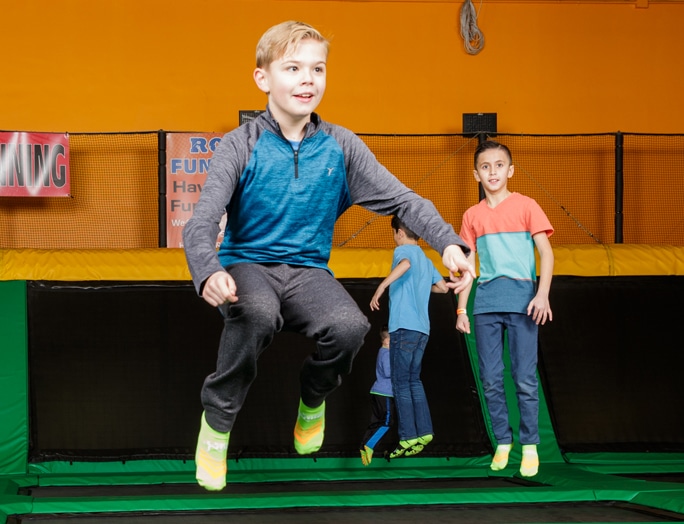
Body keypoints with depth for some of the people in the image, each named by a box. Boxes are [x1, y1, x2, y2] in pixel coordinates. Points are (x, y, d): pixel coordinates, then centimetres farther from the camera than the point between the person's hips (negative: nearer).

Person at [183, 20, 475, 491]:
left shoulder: (340, 146, 2)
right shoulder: (242, 145, -7)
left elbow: (402, 199, -2)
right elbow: (201, 223, -16)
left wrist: (450, 244, -19)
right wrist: (209, 273, -38)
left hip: (308, 270, 3)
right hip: (247, 265, -3)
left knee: (350, 327, -29)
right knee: (258, 314, -38)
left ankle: (314, 397, 7)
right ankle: (218, 419, -11)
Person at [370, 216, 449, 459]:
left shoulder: (403, 250, -2)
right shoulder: (426, 260, 20)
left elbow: (405, 264, -26)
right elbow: (443, 286, 27)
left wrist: (381, 287, -28)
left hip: (404, 327, -8)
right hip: (422, 329, 8)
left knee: (401, 384, -5)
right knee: (414, 381, 14)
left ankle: (408, 438, -8)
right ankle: (424, 431, 6)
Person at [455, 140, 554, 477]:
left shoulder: (526, 206, 3)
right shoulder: (472, 216, 12)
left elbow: (546, 252, -1)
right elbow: (467, 264, 15)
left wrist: (542, 294, -14)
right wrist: (461, 309, 10)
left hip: (521, 299, -3)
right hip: (486, 301, 3)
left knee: (525, 378, -4)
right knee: (490, 379, 2)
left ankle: (530, 446, 4)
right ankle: (502, 442, 13)